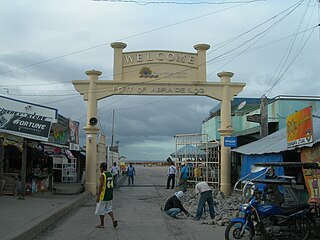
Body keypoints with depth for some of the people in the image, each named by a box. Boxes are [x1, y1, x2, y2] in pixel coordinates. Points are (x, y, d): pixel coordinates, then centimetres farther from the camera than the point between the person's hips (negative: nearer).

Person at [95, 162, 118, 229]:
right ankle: (113, 219, -3)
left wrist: (98, 196, -15)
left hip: (103, 196, -8)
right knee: (108, 208, 16)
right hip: (110, 196, 8)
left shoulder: (102, 175, -14)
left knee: (101, 210, 6)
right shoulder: (110, 174, 10)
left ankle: (102, 224, 13)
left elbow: (100, 186, -19)